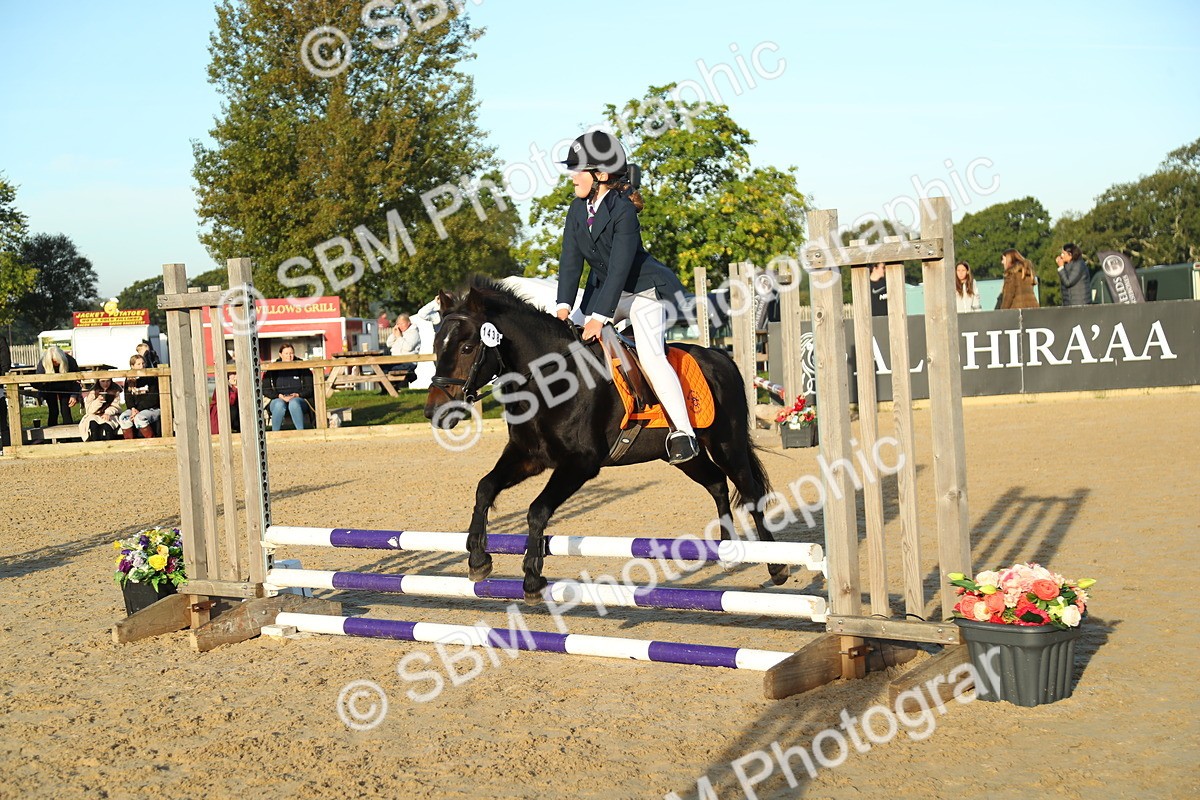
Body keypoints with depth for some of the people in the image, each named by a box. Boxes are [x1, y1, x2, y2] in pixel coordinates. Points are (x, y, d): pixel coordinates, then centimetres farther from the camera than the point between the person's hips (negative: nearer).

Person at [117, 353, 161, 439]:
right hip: (135, 409, 4)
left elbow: (153, 399, -9)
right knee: (123, 417, -25)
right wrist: (133, 408, -13)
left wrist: (138, 410, -17)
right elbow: (128, 399, 9)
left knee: (139, 418, -34)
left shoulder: (151, 378, -3)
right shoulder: (129, 381, 11)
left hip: (153, 409, -4)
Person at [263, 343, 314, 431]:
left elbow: (309, 388, 7)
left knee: (294, 403, -37)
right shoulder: (272, 370, 7)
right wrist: (279, 396, -11)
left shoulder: (301, 368, 6)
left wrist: (297, 395, -11)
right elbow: (265, 390, 4)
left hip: (298, 399, 0)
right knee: (279, 405, -36)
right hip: (278, 399, 0)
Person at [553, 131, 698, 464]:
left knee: (649, 353, -26)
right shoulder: (577, 210, -2)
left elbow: (619, 269, -28)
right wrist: (564, 307, -19)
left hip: (647, 289, -8)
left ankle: (683, 432, -24)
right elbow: (571, 261, -6)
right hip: (605, 289, 9)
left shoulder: (624, 211, -23)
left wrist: (599, 317, -32)